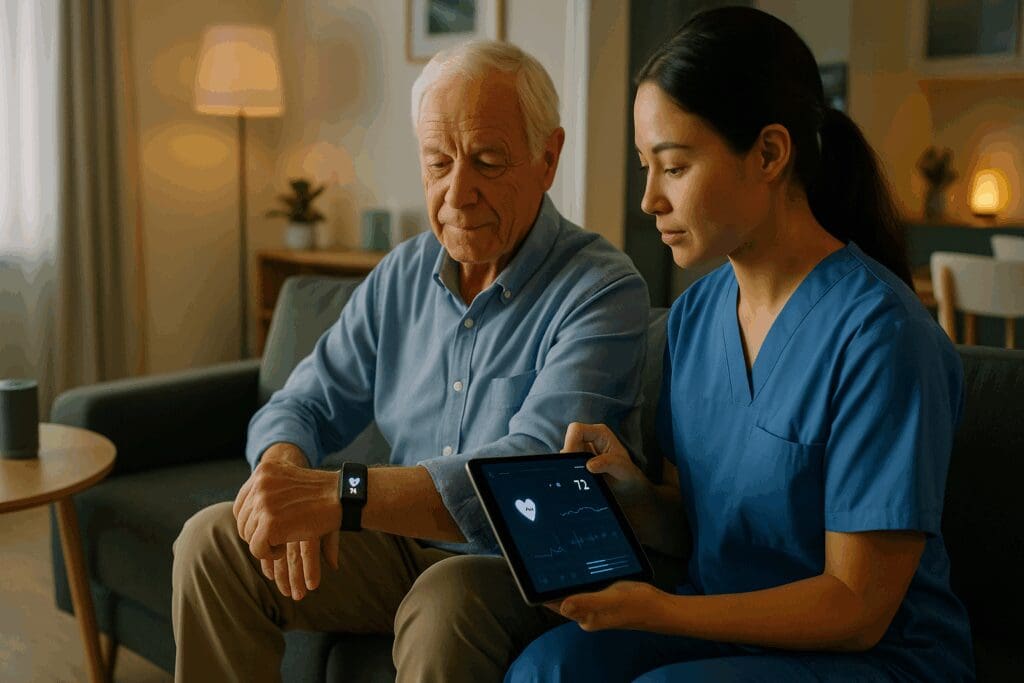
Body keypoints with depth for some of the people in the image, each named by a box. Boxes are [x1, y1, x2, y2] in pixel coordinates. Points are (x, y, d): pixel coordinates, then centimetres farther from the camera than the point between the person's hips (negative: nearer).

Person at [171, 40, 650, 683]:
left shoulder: (604, 291, -18)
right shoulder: (403, 275, 4)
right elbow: (303, 406, 6)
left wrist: (336, 495, -38)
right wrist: (286, 472, -19)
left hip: (532, 570, -6)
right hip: (408, 544, 6)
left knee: (447, 599, -37)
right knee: (214, 540, -7)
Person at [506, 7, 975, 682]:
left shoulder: (877, 334, -20)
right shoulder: (693, 314, 2)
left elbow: (857, 608, -17)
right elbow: (687, 531, 10)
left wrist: (657, 609, -26)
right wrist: (632, 487, -12)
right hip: (724, 619, 5)